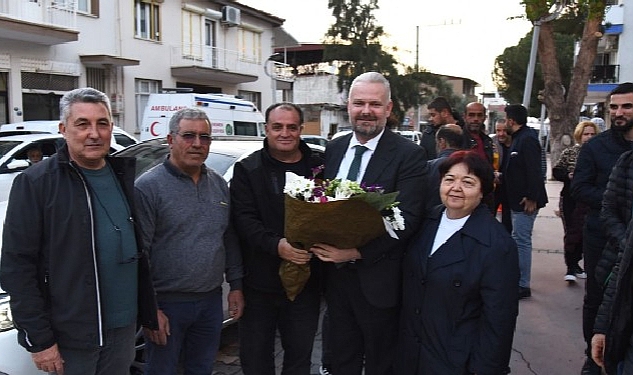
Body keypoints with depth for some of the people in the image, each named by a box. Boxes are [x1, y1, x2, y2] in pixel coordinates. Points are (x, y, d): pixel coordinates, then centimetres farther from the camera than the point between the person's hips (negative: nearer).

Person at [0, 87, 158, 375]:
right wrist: (39, 339, -14)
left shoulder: (124, 176, 5)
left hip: (123, 328, 5)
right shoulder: (35, 183, -11)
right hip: (68, 337, -5)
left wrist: (149, 313, 8)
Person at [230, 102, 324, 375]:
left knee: (301, 353, 17)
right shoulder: (247, 169, -2)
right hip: (260, 281, -1)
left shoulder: (319, 167, 3)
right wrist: (276, 245, -27)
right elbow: (244, 218, -11)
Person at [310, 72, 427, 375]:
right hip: (335, 273, 5)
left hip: (377, 278, -5)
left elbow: (407, 219, -19)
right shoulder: (334, 148, 6)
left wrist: (357, 252, -25)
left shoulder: (409, 155, -13)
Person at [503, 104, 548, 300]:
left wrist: (532, 198, -25)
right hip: (517, 200, 11)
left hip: (526, 200, -11)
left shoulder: (527, 139, -16)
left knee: (521, 240, -8)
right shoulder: (518, 138, 16)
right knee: (519, 240, 16)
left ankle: (523, 285, -2)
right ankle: (518, 280, 27)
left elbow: (534, 171, -23)